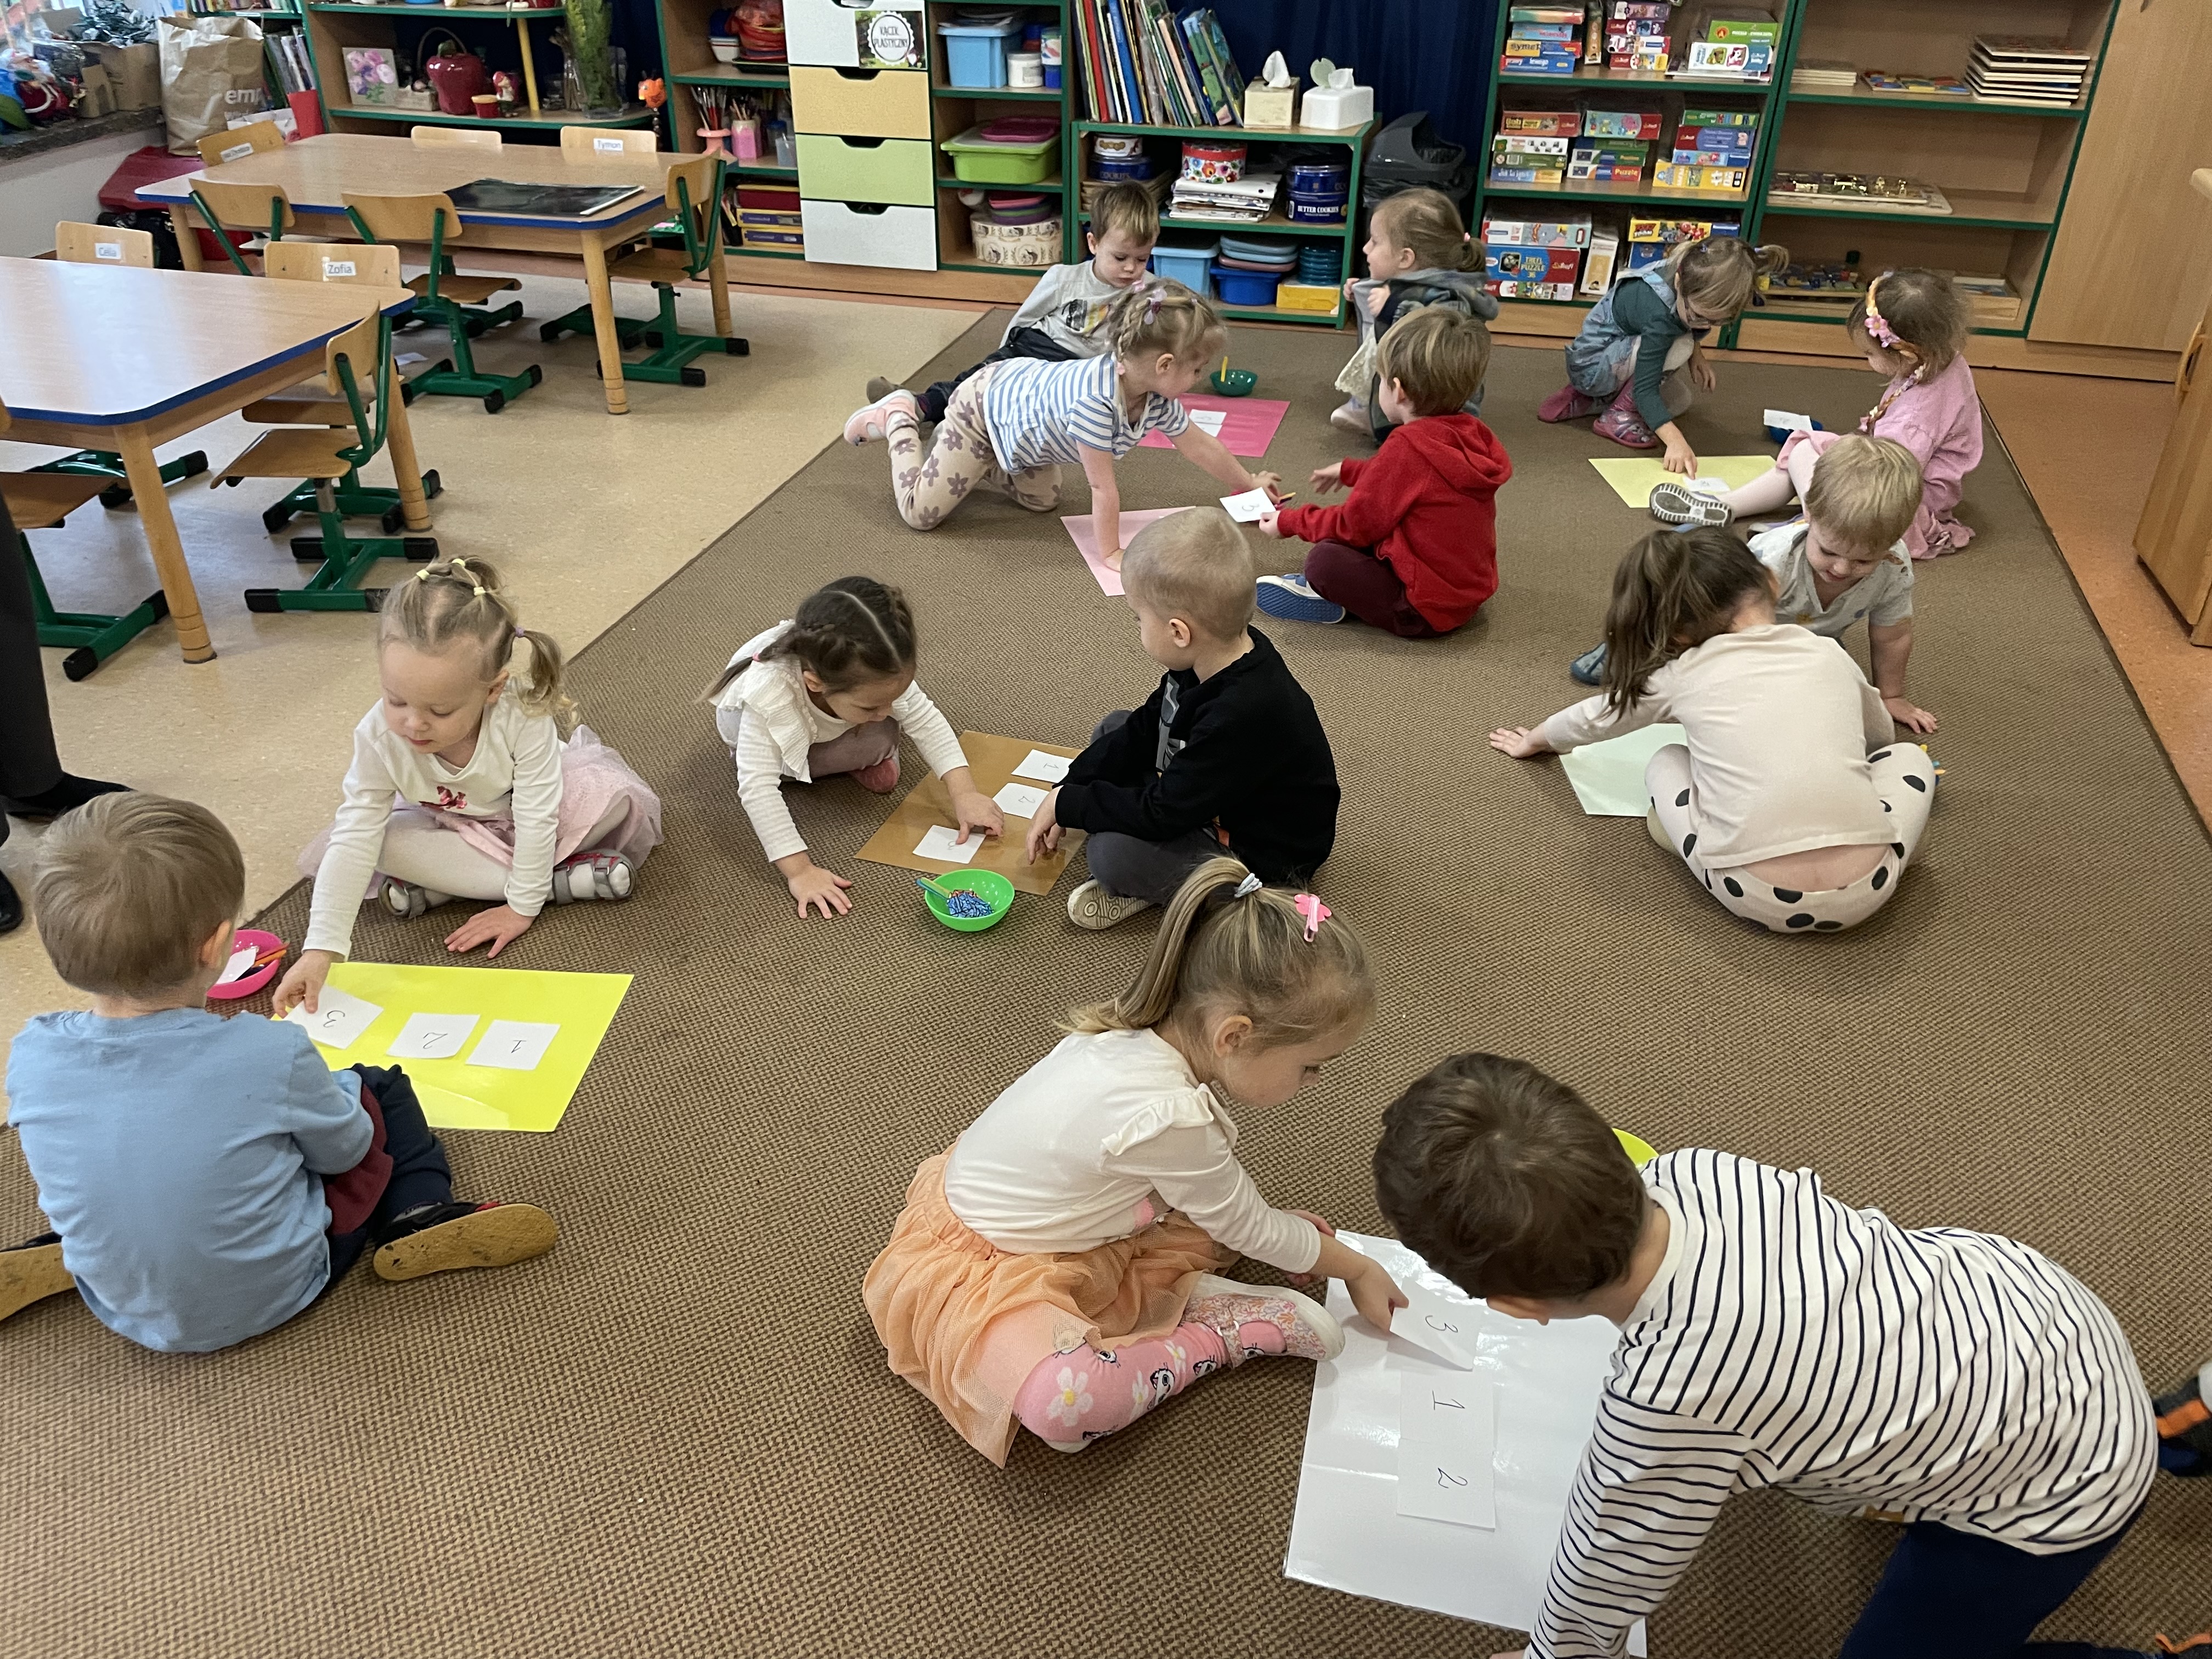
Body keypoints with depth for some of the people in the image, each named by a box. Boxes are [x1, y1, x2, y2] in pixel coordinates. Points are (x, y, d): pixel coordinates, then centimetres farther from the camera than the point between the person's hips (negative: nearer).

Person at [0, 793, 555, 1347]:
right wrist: (335, 1088, 9)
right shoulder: (270, 1054, -31)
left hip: (122, 1309, 4)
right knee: (380, 1088, 12)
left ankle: (57, 1260, 17)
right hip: (275, 1294, -3)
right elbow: (343, 1152, -11)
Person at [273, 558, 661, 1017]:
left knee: (617, 796, -29)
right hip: (452, 825, 3)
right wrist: (320, 949, -34)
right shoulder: (378, 737, -29)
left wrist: (522, 907, -26)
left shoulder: (523, 715, -37)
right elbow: (354, 842, -29)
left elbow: (536, 818, -29)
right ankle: (569, 877, -25)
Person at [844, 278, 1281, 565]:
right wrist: (1111, 554, -25)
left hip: (1022, 396, 8)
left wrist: (1250, 483, 10)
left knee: (1042, 501, 21)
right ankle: (900, 419, 16)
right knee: (920, 513, -4)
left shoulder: (1157, 399, -16)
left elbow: (1203, 447, 0)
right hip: (983, 406, -8)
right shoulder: (1094, 399, -42)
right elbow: (1102, 487, -34)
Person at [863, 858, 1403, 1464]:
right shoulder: (1170, 1119, -37)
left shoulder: (1141, 1028, -13)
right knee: (1060, 1403, -33)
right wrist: (1358, 1269, -1)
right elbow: (1248, 1229, -16)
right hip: (976, 1266, -8)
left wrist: (1272, 1221, 11)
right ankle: (1215, 1335, -13)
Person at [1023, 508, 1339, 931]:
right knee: (1113, 730, 13)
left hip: (1263, 858, -10)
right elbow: (1143, 729, 4)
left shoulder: (1243, 714, -37)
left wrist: (1067, 803, -17)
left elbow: (1161, 814, -30)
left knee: (1110, 854, -30)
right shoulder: (1223, 655, -10)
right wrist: (1065, 792, -1)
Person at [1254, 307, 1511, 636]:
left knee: (1324, 559, -20)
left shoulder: (1408, 447, -24)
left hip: (1425, 612, -10)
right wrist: (1349, 472, 33)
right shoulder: (1470, 434, 2)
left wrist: (1288, 522, 0)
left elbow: (1356, 524, -14)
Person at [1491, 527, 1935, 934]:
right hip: (1866, 889, 2)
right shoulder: (1831, 654, 15)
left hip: (1757, 897, -1)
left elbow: (1602, 714, 30)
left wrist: (1535, 740, 51)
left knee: (1666, 764, 24)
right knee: (1907, 754, 30)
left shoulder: (1685, 673, 9)